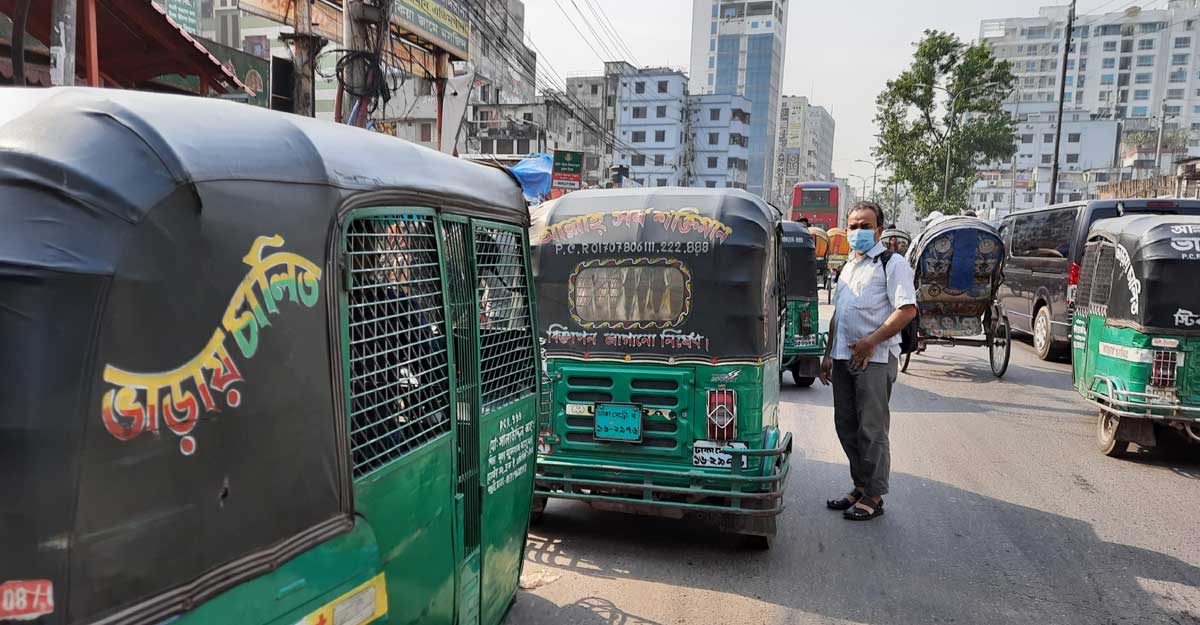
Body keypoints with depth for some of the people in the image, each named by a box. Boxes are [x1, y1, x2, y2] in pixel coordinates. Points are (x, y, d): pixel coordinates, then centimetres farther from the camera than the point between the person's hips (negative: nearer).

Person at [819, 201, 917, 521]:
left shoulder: (892, 263, -4)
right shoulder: (847, 266, 20)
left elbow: (907, 310, -14)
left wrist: (870, 342, -17)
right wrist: (828, 355, 18)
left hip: (874, 359, -8)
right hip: (843, 358, 8)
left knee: (872, 430, -3)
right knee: (846, 426, 12)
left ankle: (874, 497, 7)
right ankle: (861, 487, 26)